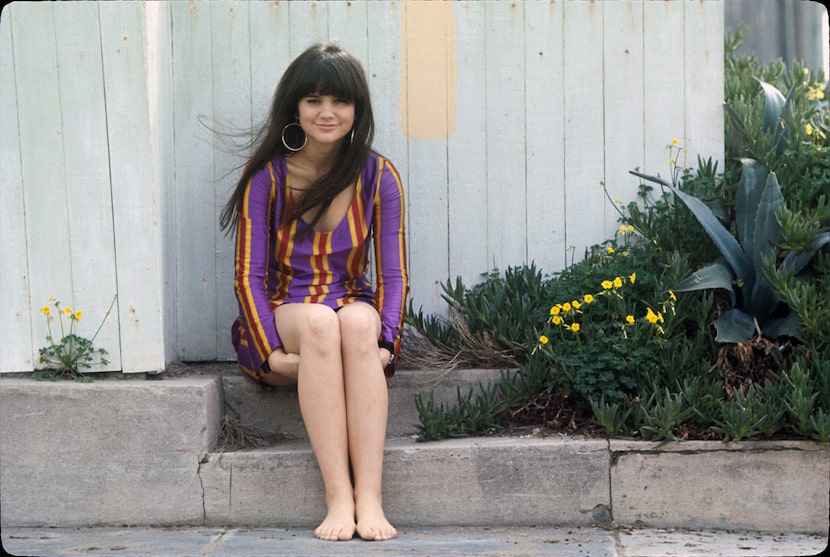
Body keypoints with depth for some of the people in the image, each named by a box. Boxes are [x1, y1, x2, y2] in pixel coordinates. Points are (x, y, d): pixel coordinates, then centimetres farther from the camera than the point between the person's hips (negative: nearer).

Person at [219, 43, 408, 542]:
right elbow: (250, 275, -4)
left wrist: (384, 342, -17)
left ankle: (369, 498, -42)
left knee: (357, 321, -36)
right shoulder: (267, 177, -1)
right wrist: (271, 352, -19)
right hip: (282, 317, -1)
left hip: (356, 312, 1)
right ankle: (339, 497, -42)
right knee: (319, 321, -37)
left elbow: (393, 275, 1)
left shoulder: (378, 177, 4)